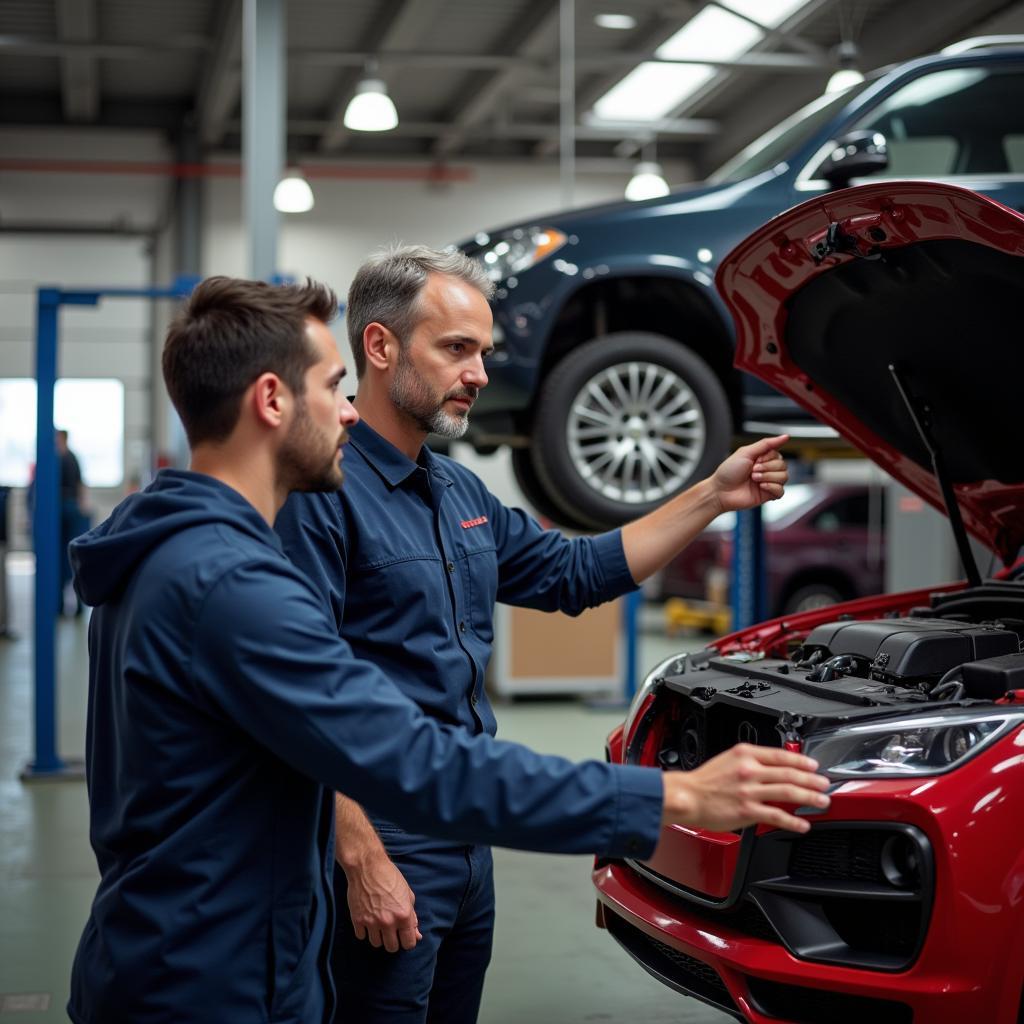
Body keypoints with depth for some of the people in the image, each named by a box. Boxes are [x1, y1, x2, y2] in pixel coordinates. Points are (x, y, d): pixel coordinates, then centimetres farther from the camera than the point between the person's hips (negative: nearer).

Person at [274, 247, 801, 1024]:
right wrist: (363, 860, -24)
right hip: (385, 848, -9)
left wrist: (714, 497, 15)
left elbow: (576, 573, 21)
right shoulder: (324, 493, -16)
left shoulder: (462, 494, 12)